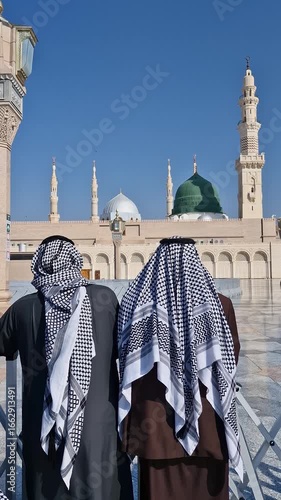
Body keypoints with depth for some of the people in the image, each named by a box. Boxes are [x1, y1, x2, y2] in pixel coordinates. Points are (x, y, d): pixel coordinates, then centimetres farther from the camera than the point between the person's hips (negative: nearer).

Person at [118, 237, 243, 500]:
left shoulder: (138, 303, -7)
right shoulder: (218, 304, -9)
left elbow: (127, 363, 1)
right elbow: (232, 357, 4)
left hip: (155, 426, 1)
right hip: (207, 428, 0)